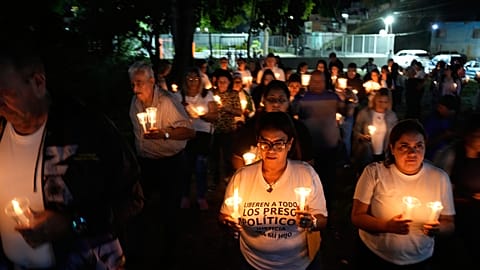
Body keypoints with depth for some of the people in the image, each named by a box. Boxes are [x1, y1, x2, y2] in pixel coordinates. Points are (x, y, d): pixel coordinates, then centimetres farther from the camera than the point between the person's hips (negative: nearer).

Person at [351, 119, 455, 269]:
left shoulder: (440, 178, -6)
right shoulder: (374, 172, -13)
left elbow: (449, 223, 1)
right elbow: (357, 217, -11)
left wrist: (439, 228, -22)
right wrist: (387, 226, -29)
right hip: (373, 257, -1)